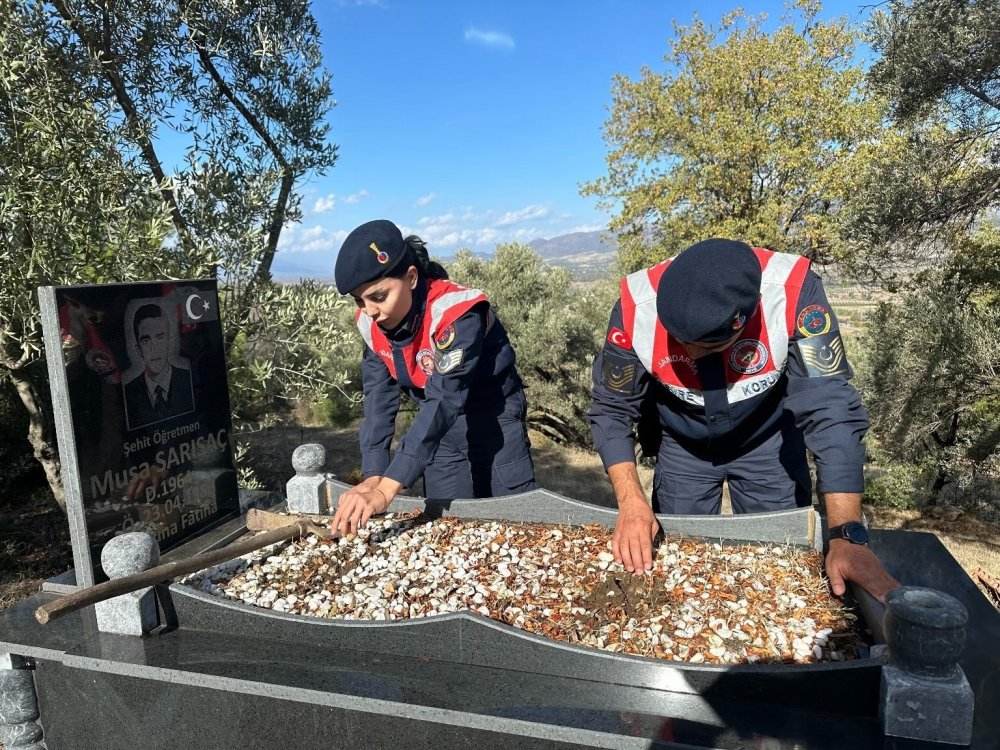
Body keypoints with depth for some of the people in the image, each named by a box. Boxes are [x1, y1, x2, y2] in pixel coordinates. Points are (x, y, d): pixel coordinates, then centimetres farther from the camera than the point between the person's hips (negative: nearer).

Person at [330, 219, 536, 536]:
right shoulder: (371, 324, -11)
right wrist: (372, 478, -23)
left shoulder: (456, 312, -32)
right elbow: (378, 399, -10)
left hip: (494, 422, -5)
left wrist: (386, 489, -46)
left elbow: (444, 399, -40)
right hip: (439, 429, 5)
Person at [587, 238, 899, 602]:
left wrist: (847, 535, -36)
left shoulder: (792, 290, -34)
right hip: (682, 446, 1)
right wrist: (631, 501, -32)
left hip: (768, 441, 0)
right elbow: (612, 410, -20)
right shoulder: (636, 306, -31)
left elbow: (830, 407, -32)